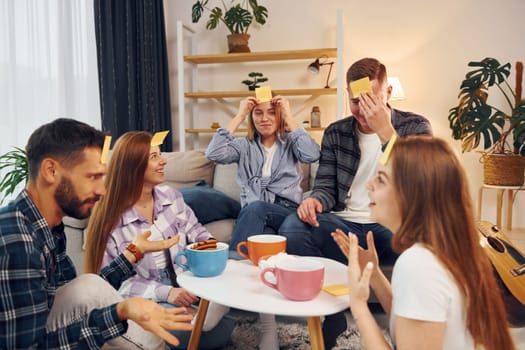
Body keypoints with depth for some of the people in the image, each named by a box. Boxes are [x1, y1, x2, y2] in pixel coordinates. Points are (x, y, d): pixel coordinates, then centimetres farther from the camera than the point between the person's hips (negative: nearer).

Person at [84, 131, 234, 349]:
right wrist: (165, 292, -26)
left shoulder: (171, 196, 3)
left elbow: (195, 231, 10)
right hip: (146, 298, -4)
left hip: (186, 281, 5)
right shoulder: (111, 218, -12)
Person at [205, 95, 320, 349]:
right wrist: (239, 115, 0)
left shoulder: (290, 143, 16)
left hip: (287, 214, -1)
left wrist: (290, 117, -3)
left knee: (256, 209, -37)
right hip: (253, 218, 2)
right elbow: (214, 154, -4)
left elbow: (312, 155, -9)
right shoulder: (244, 146, 18)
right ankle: (267, 325, -37)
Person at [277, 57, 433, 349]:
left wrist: (385, 131, -20)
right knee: (291, 228, -27)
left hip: (393, 226, -2)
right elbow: (326, 185, 9)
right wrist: (315, 200, -17)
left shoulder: (415, 127, 5)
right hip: (345, 226, 3)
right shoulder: (335, 133, 12)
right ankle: (332, 313, -9)